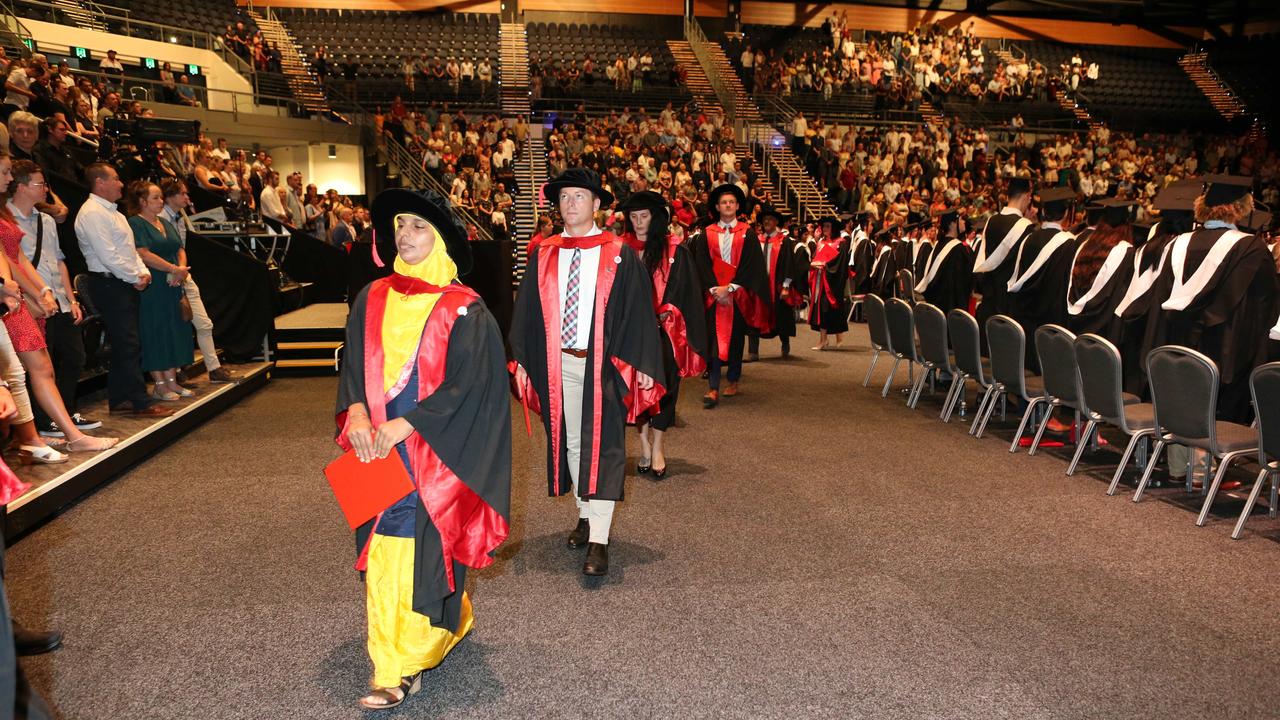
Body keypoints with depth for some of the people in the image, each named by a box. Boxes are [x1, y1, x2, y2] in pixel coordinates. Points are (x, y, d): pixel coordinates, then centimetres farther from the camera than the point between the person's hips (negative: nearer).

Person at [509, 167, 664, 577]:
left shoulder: (620, 256, -1)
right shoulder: (542, 256, 8)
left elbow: (639, 313, -2)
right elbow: (526, 312, 9)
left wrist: (642, 366, -8)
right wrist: (521, 360, 2)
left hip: (604, 363, -3)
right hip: (557, 363, 4)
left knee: (601, 446, -5)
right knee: (569, 441, 13)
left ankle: (598, 540, -4)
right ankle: (585, 515, 30)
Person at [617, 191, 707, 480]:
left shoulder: (674, 250, 0)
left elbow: (684, 292, -1)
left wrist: (664, 315, -12)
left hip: (663, 330, -2)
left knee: (661, 387, 0)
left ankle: (658, 448, 9)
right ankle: (645, 445, 13)